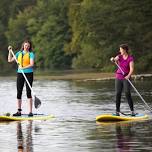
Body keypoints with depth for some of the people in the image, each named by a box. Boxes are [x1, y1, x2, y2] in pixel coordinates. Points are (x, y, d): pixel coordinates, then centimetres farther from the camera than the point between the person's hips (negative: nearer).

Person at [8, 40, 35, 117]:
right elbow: (10, 60, 13)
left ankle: (30, 112, -4)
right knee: (19, 92, 3)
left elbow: (32, 64, -15)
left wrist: (23, 68, -27)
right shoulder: (19, 53, 11)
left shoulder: (31, 54, -2)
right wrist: (10, 51, 5)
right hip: (20, 74, 4)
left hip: (29, 74, -4)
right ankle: (19, 111, 7)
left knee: (28, 92, -6)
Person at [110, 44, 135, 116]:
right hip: (118, 77, 4)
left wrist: (128, 75, -33)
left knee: (127, 93, -15)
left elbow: (132, 69, -16)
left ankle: (132, 111, -9)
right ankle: (117, 111, 4)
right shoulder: (119, 56, 6)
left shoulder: (130, 58, -7)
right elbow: (115, 59, -13)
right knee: (118, 94, -1)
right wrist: (113, 59, -37)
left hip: (126, 78, -4)